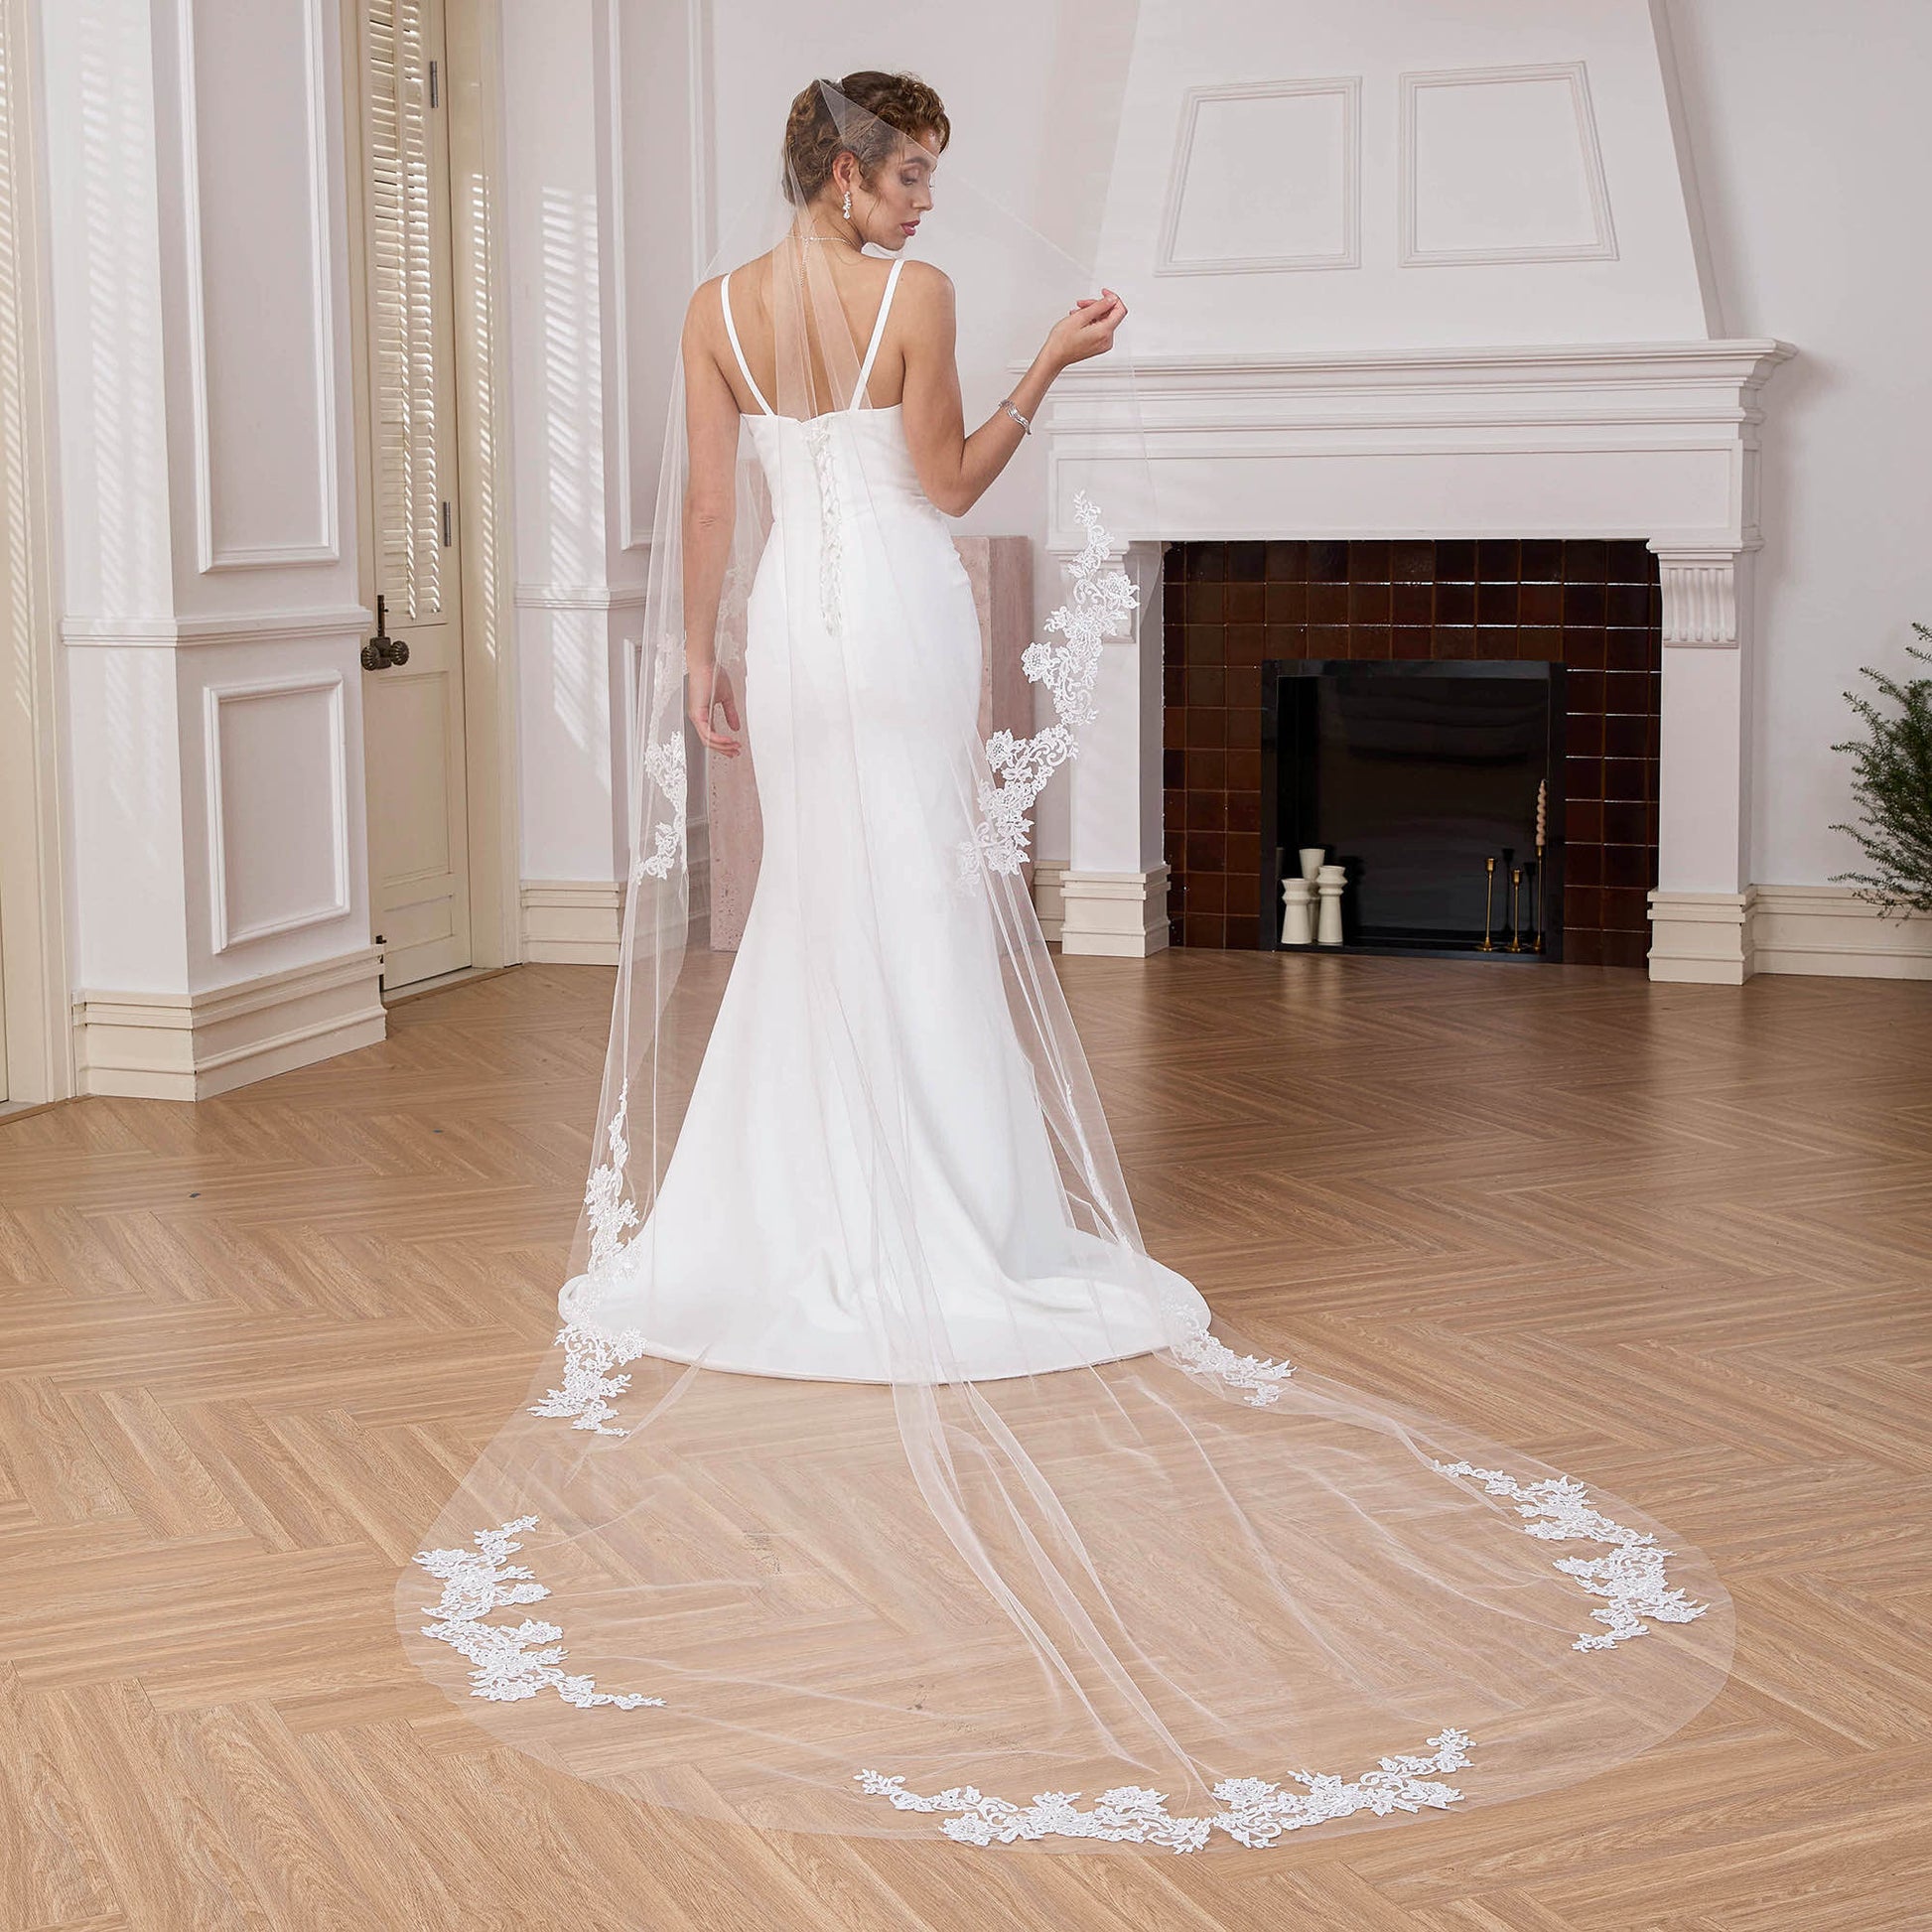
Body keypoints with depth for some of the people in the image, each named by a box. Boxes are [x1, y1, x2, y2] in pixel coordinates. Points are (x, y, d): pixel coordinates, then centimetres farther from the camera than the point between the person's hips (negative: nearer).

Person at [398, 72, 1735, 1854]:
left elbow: (706, 503, 4)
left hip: (785, 622, 5)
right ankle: (938, 1226, 5)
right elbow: (951, 487, -5)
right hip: (899, 619, -4)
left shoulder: (721, 307, 3)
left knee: (811, 904, 14)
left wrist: (699, 655, 11)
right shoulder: (920, 296, -10)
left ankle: (805, 1217, 18)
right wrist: (1049, 364, 0)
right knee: (917, 910, 1)